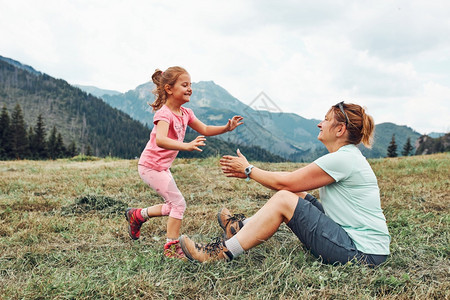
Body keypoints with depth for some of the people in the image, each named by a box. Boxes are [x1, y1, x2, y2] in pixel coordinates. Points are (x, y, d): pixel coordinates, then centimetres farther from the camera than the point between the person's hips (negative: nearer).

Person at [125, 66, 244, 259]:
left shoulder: (185, 113, 3)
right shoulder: (164, 113, -24)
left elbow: (205, 130, 9)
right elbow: (160, 140, -42)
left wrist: (226, 128, -7)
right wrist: (186, 146, -55)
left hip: (162, 167, 9)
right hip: (151, 166, -9)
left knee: (172, 206, 16)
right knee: (178, 203, -10)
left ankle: (137, 215, 34)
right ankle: (171, 247, 2)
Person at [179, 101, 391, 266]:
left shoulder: (342, 159, -19)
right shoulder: (348, 156, 12)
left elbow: (284, 182, -15)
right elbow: (292, 178, 12)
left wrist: (248, 170, 0)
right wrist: (248, 172, 11)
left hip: (363, 253, -10)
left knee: (284, 199, -16)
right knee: (294, 194, 10)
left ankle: (223, 252, -6)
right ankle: (243, 227, 24)